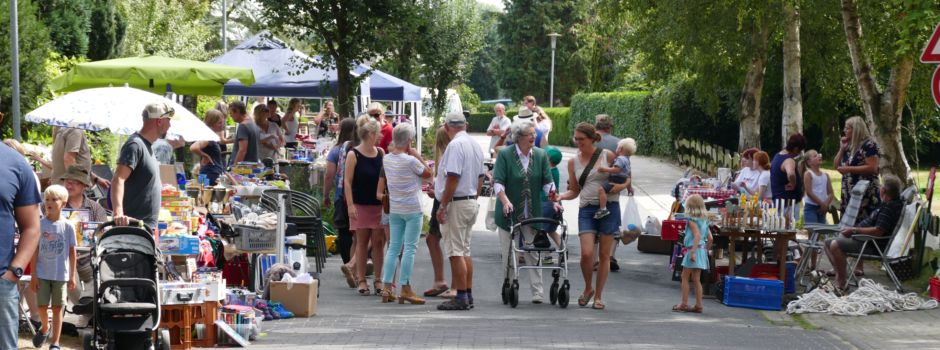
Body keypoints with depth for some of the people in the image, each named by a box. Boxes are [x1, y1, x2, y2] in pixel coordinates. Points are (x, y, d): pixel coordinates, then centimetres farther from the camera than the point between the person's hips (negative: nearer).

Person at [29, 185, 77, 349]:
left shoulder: (68, 226, -3)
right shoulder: (40, 224, -3)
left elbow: (72, 252, 2)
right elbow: (35, 251, -1)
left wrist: (72, 276, 0)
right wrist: (33, 276, -4)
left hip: (61, 274, -1)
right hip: (42, 274, 1)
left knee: (57, 308, 3)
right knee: (42, 306, 3)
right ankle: (45, 329, 34)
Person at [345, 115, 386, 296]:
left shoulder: (381, 153, 6)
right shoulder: (353, 155, -7)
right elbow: (347, 182, -8)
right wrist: (350, 205, -13)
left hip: (379, 204, 4)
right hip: (361, 205, -4)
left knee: (378, 242, 3)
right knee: (362, 242, 4)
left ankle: (378, 280, 9)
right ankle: (361, 280, 10)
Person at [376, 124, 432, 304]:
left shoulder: (386, 159, 2)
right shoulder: (411, 161, -16)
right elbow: (428, 174, -5)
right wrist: (418, 156, -3)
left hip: (394, 209, 6)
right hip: (412, 209, -6)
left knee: (393, 247, 9)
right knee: (410, 248, -3)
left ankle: (387, 287, 5)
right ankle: (405, 289, -5)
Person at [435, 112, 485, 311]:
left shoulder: (455, 145, -16)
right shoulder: (475, 145, 11)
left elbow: (452, 178, -21)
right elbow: (480, 177, 17)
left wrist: (442, 206, -17)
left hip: (456, 204, -9)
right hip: (472, 201, 9)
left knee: (456, 253, -6)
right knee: (465, 251, 15)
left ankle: (461, 298, -7)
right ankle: (468, 295, 17)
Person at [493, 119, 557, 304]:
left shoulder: (540, 155, 4)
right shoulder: (505, 154, -6)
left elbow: (547, 182, 4)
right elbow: (498, 181, -12)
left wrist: (554, 200, -11)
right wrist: (505, 201, -26)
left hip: (532, 214, 2)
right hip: (509, 212, -2)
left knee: (533, 253, 1)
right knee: (509, 253, 4)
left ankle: (537, 291, 2)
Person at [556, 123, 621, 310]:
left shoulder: (608, 156, 0)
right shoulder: (573, 162, 8)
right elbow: (574, 191, 13)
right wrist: (560, 196, -4)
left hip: (609, 207, -1)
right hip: (586, 209, 2)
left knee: (604, 255, 2)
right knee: (586, 253, -13)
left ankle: (598, 296, 13)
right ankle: (588, 288, 12)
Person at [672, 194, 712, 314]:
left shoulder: (692, 221, -13)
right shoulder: (704, 221, 11)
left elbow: (697, 235, -25)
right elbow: (710, 238, 11)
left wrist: (693, 252, -29)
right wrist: (706, 250, 21)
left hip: (692, 250, -8)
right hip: (702, 251, 8)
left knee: (685, 277, 2)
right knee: (696, 279, 11)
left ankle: (684, 304, 2)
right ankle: (698, 305, 11)